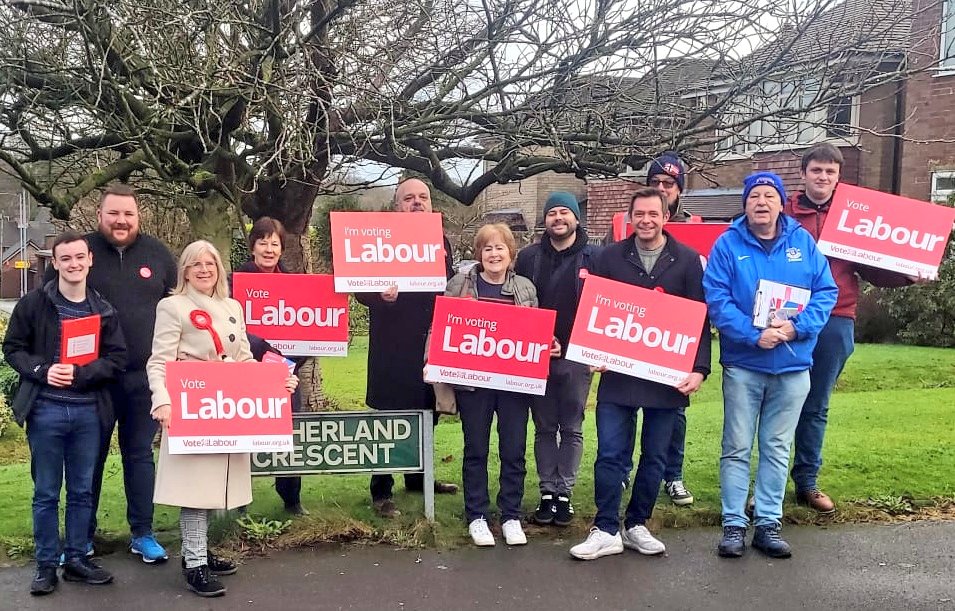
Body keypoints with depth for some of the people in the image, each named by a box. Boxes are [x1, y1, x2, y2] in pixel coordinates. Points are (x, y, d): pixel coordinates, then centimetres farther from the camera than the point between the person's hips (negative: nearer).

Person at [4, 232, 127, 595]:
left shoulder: (104, 310, 5)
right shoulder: (33, 303, 0)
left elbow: (117, 359, 2)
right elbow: (13, 348, 3)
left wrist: (80, 374, -14)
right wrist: (42, 370, -15)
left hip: (88, 411, 2)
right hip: (45, 410, -2)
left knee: (82, 491, 11)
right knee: (46, 492, 6)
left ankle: (76, 559, 23)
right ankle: (46, 565, 16)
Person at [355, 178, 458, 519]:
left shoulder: (441, 241, 13)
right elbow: (361, 289, -8)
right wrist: (382, 296, -27)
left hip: (432, 344, 6)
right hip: (393, 347, -6)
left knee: (428, 413, 15)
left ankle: (419, 477, 33)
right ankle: (381, 491, 7)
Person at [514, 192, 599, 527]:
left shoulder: (594, 257, -2)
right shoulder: (529, 257, 5)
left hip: (576, 357, -2)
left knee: (571, 428, 7)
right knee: (544, 428, 9)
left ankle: (564, 493, 15)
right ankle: (547, 492, 17)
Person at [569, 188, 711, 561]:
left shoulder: (687, 260, 3)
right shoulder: (611, 257, 4)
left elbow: (699, 319, 0)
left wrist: (699, 368, -8)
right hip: (618, 374, 0)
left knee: (655, 457, 10)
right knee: (611, 454, -1)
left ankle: (637, 526, 24)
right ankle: (606, 530, 9)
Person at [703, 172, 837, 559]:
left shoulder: (803, 242, 3)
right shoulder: (728, 244, -4)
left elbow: (826, 292, 0)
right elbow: (716, 299, -11)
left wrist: (796, 327, -16)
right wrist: (754, 334, -22)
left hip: (793, 364, 2)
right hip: (743, 363, -2)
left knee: (777, 449, 10)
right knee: (737, 448, 3)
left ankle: (768, 524, 20)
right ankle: (734, 524, 12)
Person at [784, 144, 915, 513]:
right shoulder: (785, 213, 1)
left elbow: (871, 269, 9)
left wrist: (908, 275, -5)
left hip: (835, 324, 2)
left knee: (816, 408, 12)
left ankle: (807, 483, 22)